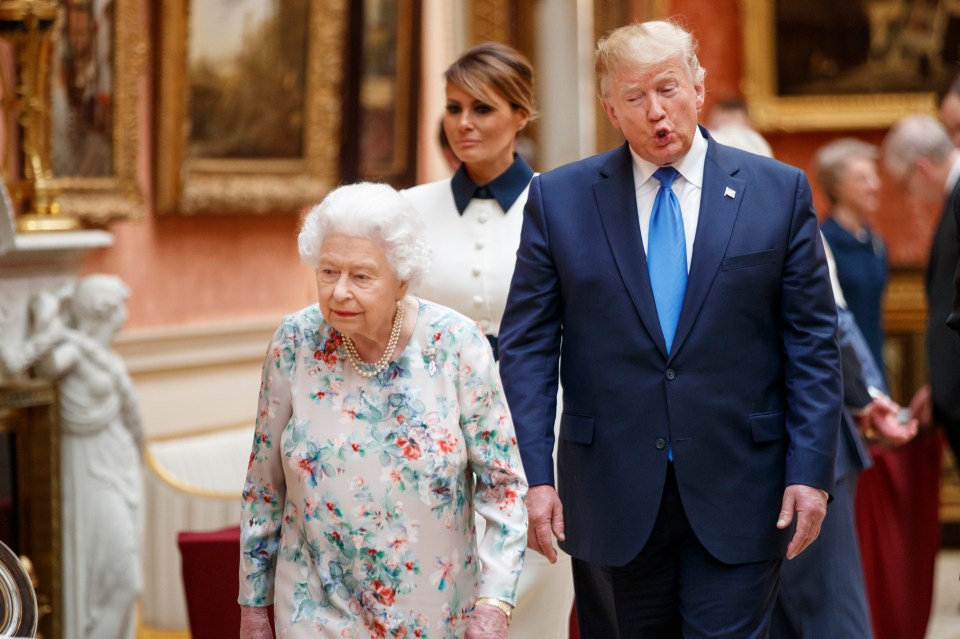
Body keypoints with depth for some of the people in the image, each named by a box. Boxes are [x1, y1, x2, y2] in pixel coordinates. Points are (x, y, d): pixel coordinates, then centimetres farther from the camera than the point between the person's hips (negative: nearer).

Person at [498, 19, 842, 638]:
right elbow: (527, 347, 2)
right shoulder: (558, 199, 3)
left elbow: (813, 343, 3)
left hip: (738, 494, -1)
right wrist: (534, 476, -7)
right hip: (610, 495, 1)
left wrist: (811, 471, -4)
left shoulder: (779, 191, 3)